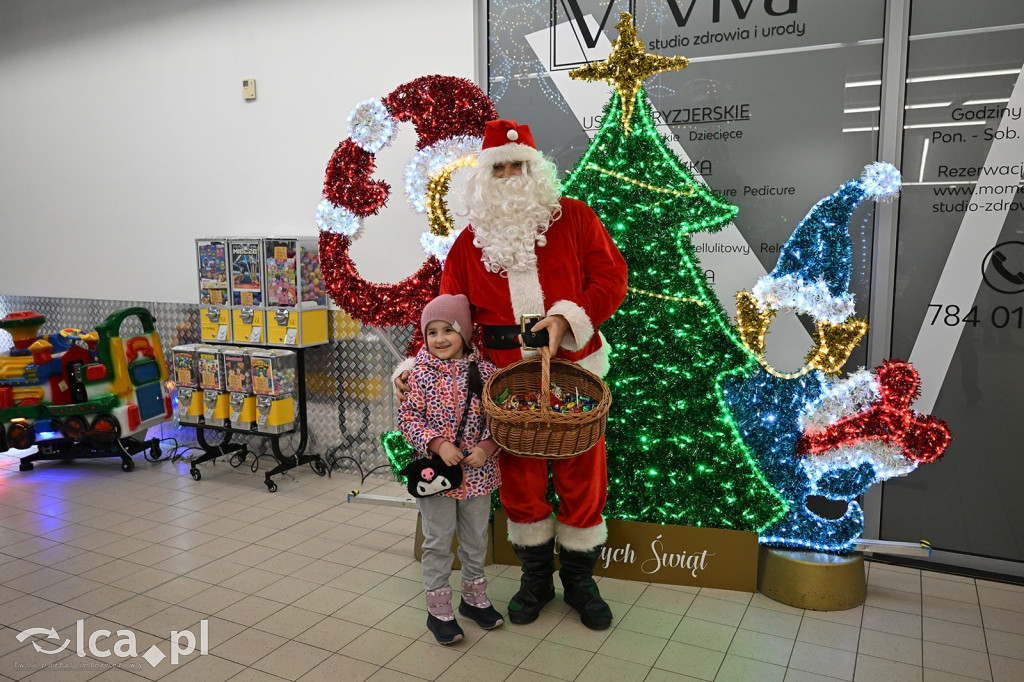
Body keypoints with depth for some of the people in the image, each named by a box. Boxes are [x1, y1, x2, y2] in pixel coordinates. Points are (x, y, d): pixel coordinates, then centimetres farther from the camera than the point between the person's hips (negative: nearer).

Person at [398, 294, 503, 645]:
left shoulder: (485, 371, -4)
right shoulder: (421, 373, -8)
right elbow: (408, 417, -8)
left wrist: (486, 448, -15)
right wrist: (438, 444, -20)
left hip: (478, 471, 2)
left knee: (476, 539, 18)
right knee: (438, 542, 8)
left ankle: (474, 597, 39)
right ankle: (439, 609, 25)